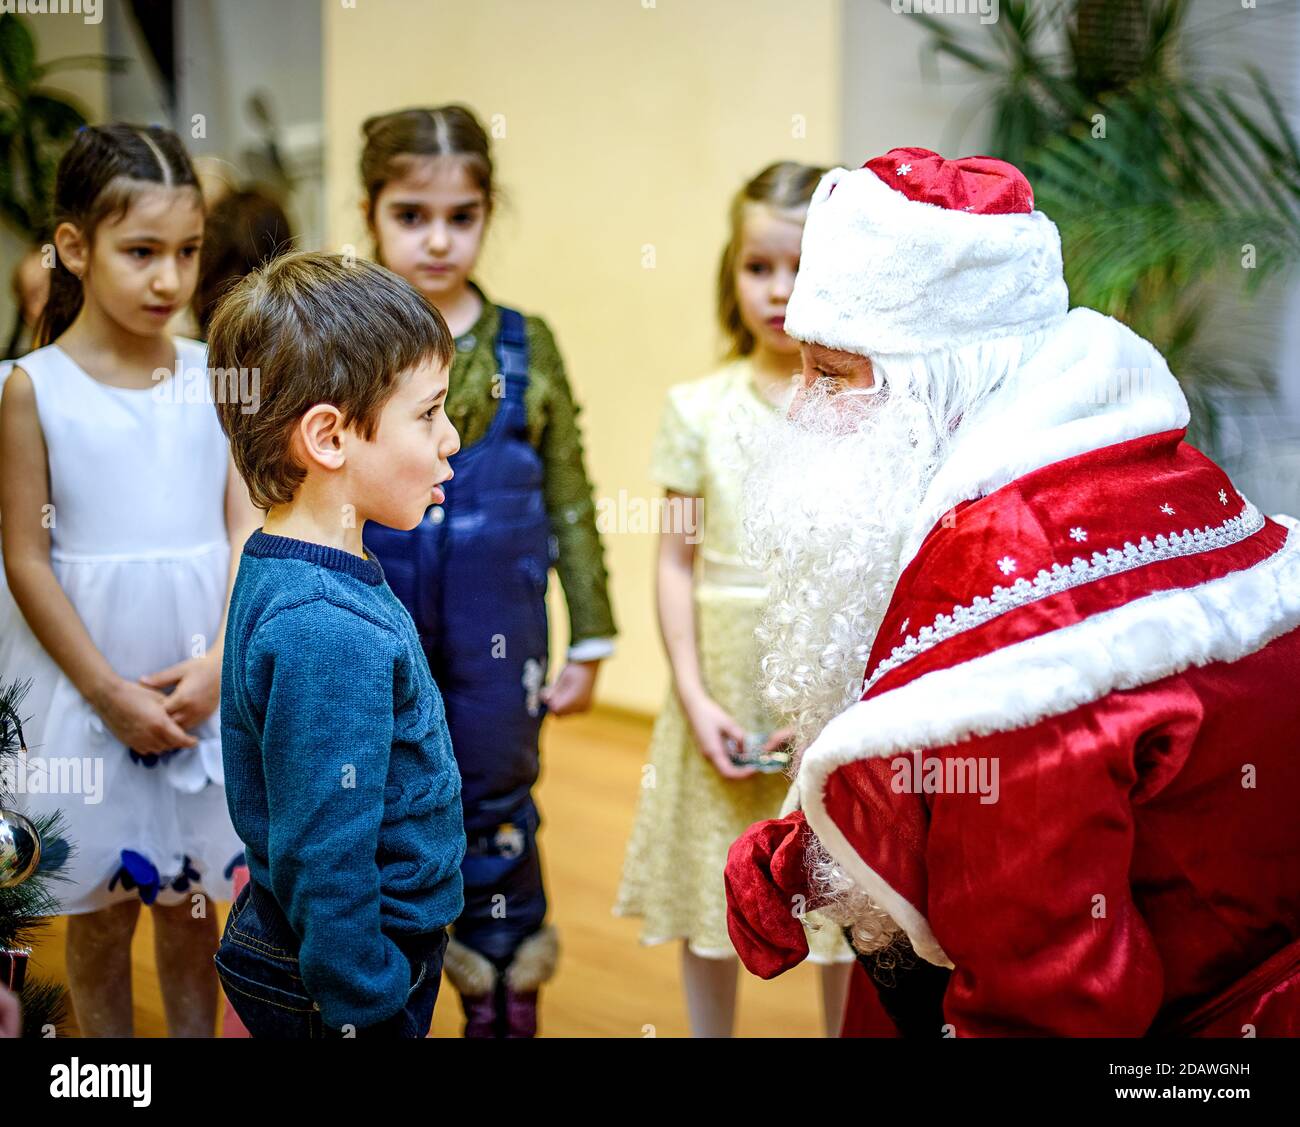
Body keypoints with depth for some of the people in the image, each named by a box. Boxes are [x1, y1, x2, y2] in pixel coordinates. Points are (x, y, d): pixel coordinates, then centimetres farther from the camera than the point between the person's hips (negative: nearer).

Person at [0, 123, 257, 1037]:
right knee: (103, 909, 12)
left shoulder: (211, 374, -1)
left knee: (190, 902, 15)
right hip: (87, 681, -2)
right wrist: (113, 695, -11)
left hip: (204, 681, 2)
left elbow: (246, 527, -1)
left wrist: (216, 663, -12)